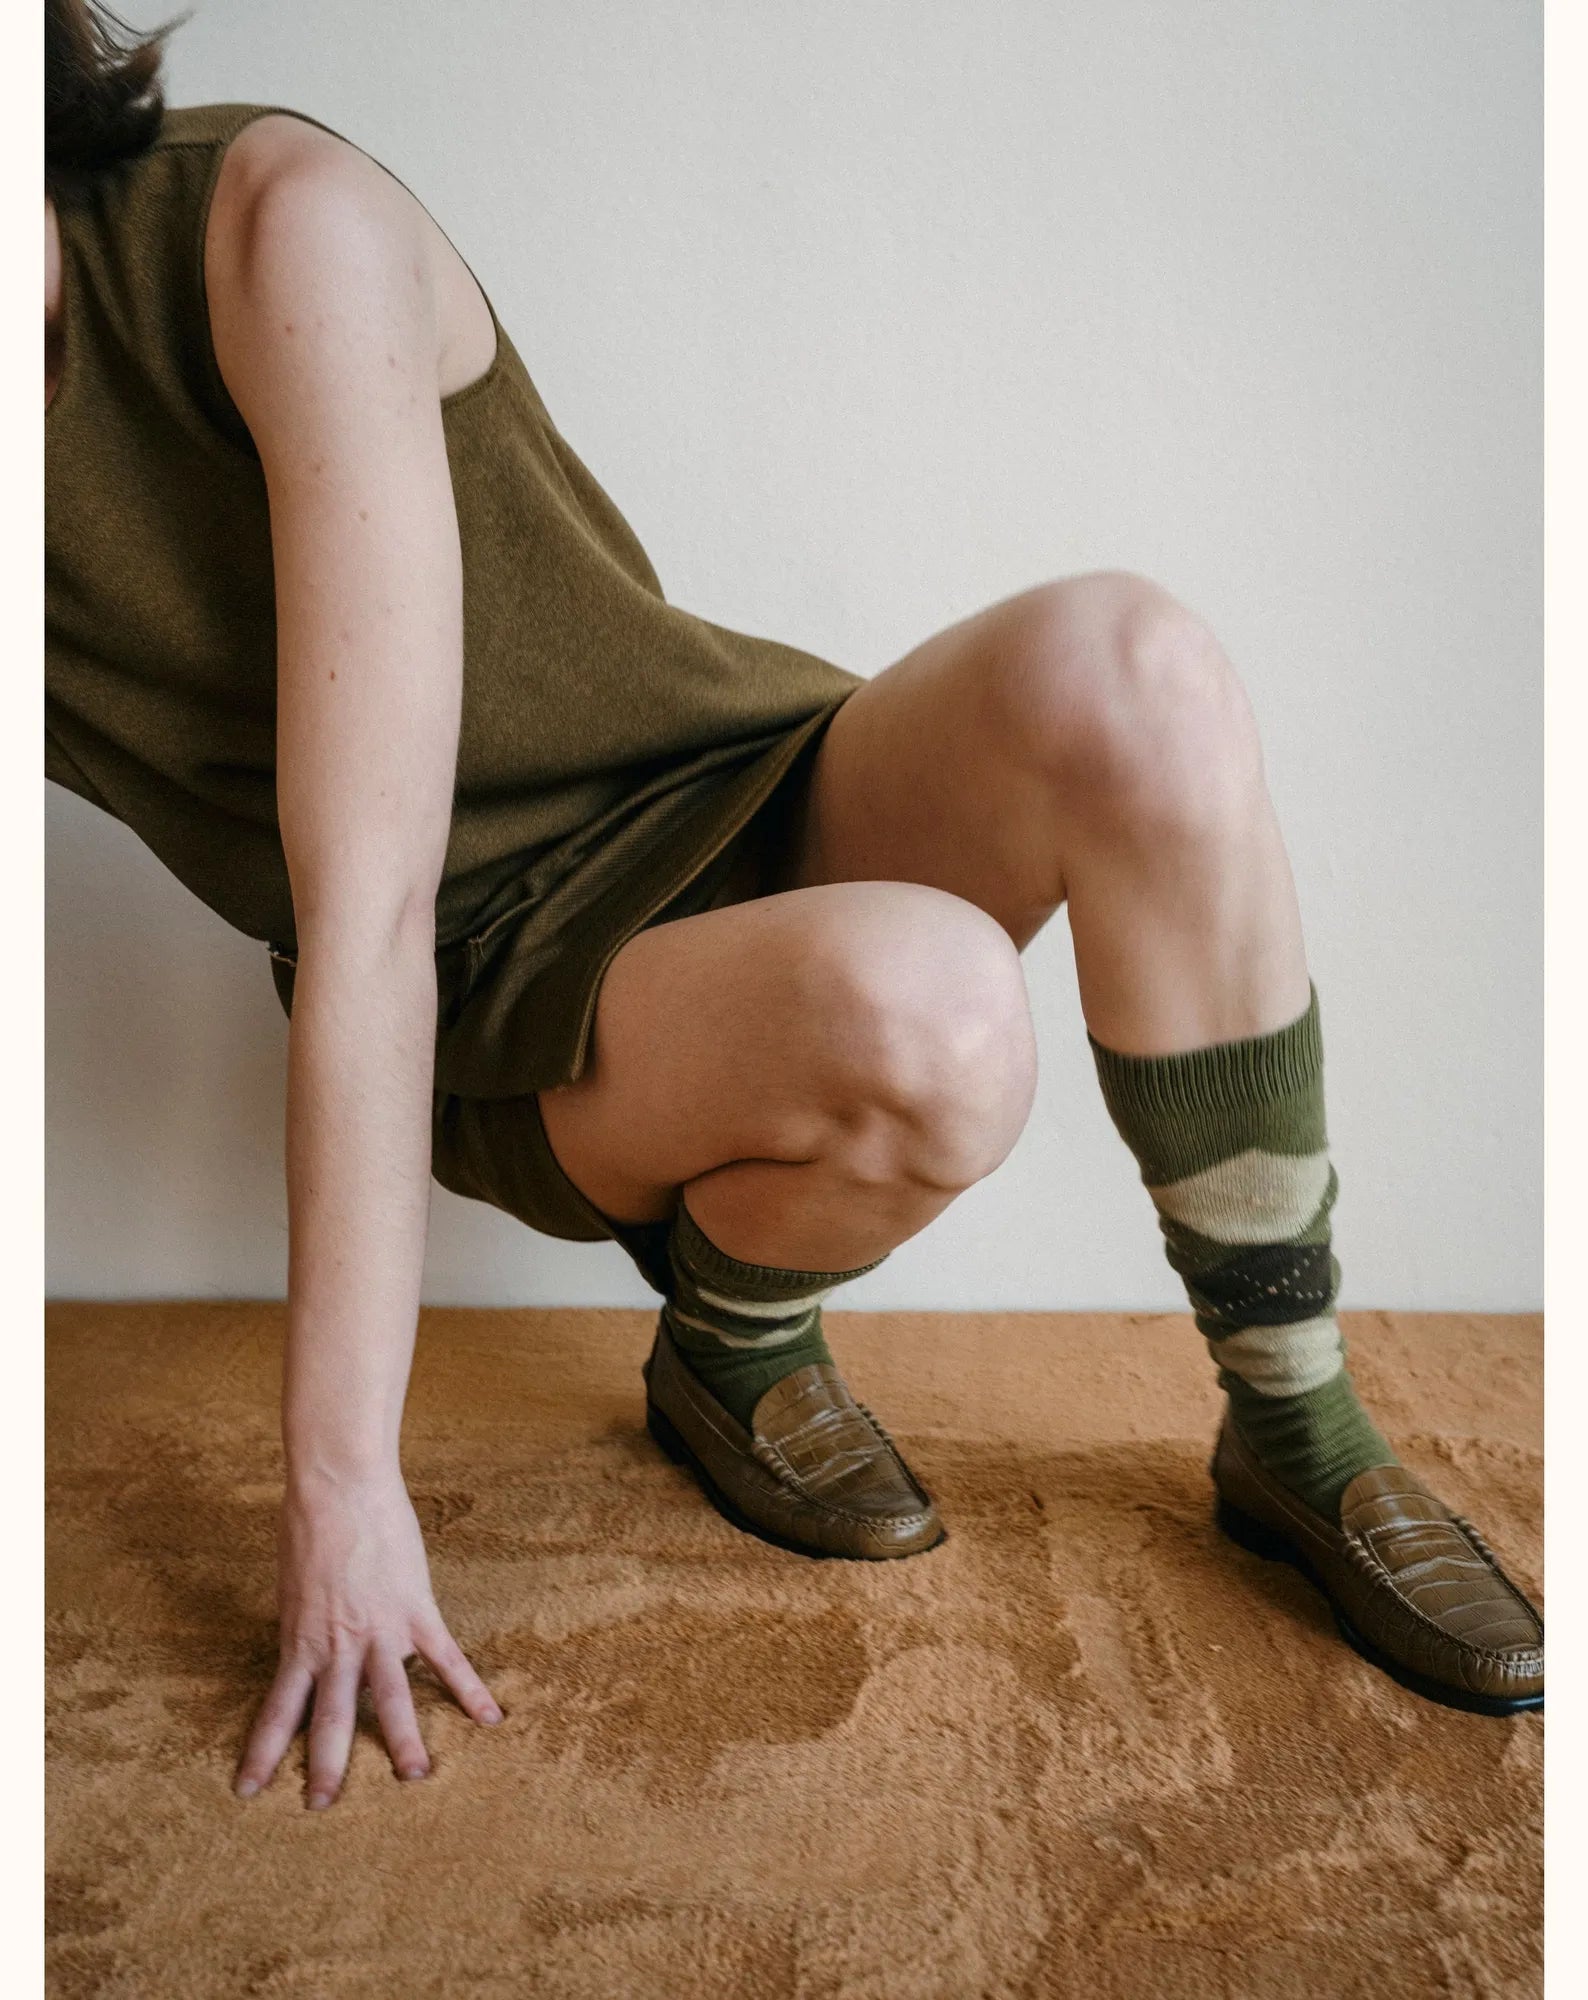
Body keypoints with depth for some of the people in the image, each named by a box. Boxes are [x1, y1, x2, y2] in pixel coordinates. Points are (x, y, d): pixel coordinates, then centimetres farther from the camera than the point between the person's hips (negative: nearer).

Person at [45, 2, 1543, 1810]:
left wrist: (341, 1465, -21)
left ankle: (1299, 1434, -13)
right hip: (519, 1028, 0)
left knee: (1121, 670, -33)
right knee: (919, 1012, -36)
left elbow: (369, 900, -23)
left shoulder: (277, 222, -17)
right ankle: (723, 1355, -1)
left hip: (753, 809, 0)